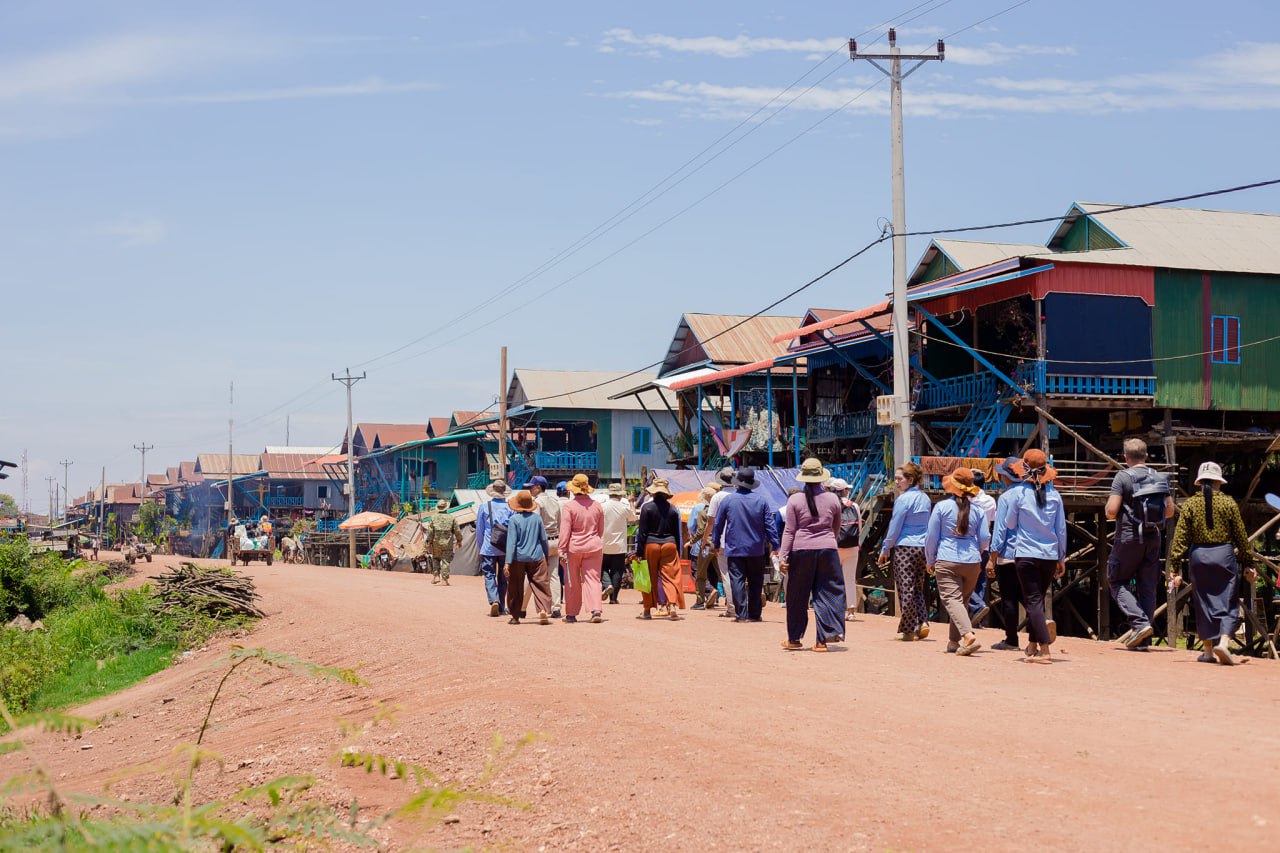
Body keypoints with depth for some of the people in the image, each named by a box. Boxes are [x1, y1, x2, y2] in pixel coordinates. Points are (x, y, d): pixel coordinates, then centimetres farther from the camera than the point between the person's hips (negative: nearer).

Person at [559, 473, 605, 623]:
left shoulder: (569, 507, -9)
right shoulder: (597, 506, 6)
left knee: (572, 582, 7)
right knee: (592, 579, 2)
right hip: (594, 547, 3)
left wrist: (562, 550, -9)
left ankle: (571, 614, 14)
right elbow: (601, 530, 15)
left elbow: (565, 531, -12)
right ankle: (596, 610, -13)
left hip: (574, 547, -3)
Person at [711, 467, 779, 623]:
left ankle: (741, 614, -5)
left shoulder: (728, 500, -2)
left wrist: (716, 544, 15)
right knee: (755, 582, 9)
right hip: (756, 550, 1)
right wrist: (775, 544, 4)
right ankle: (755, 614, 10)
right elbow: (770, 524, -1)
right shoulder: (761, 500, -1)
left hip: (734, 549, -1)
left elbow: (718, 524, 4)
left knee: (737, 582, -1)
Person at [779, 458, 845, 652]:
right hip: (827, 549, 1)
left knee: (797, 596, 10)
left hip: (801, 550, -1)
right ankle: (823, 639, -1)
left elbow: (789, 531, -4)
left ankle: (794, 639, 19)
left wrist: (783, 556, -3)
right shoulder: (833, 499, 3)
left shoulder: (795, 500, -2)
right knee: (827, 593, 5)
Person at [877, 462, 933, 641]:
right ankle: (923, 622, 1)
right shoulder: (925, 499, 10)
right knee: (918, 588, 15)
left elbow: (894, 527, -10)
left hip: (904, 547, -7)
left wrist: (885, 549, -1)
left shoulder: (903, 499, -12)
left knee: (906, 589, -1)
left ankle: (908, 629, 3)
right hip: (923, 547, 7)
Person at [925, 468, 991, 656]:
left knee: (952, 599, -11)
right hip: (972, 562, 4)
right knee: (963, 600, 17)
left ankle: (968, 636, -31)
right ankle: (954, 641, 20)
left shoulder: (941, 506, -4)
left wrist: (930, 561, 12)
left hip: (947, 561, -4)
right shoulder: (978, 509, 5)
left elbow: (931, 536, -1)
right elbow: (985, 539, 8)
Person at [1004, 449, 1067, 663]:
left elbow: (1009, 524, 1)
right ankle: (1033, 645, 27)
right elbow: (1061, 529, 6)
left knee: (1033, 601, -4)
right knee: (1038, 600, 18)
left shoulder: (1018, 493, -8)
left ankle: (1044, 650, -14)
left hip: (1026, 554, -4)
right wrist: (1061, 558, 15)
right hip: (1049, 555, 4)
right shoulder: (1054, 494, 1)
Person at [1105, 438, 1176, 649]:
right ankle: (1143, 640, 8)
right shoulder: (1160, 478, 7)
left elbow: (1111, 511, -15)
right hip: (1153, 539, 5)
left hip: (1129, 538, -5)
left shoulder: (1123, 477, -9)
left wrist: (1108, 509, 7)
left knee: (1116, 581, 7)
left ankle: (1139, 622, -11)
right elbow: (1170, 511, 10)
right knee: (1148, 587, 8)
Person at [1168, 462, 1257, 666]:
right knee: (1228, 602, 3)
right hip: (1224, 555, -1)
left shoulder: (1190, 504, 1)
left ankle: (1208, 651, 14)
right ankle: (1223, 642, -17)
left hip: (1198, 556, 2)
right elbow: (1241, 537, 2)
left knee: (1204, 603, 11)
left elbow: (1180, 538, -2)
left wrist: (1174, 568, -1)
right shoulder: (1228, 503, -1)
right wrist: (1248, 564, 10)